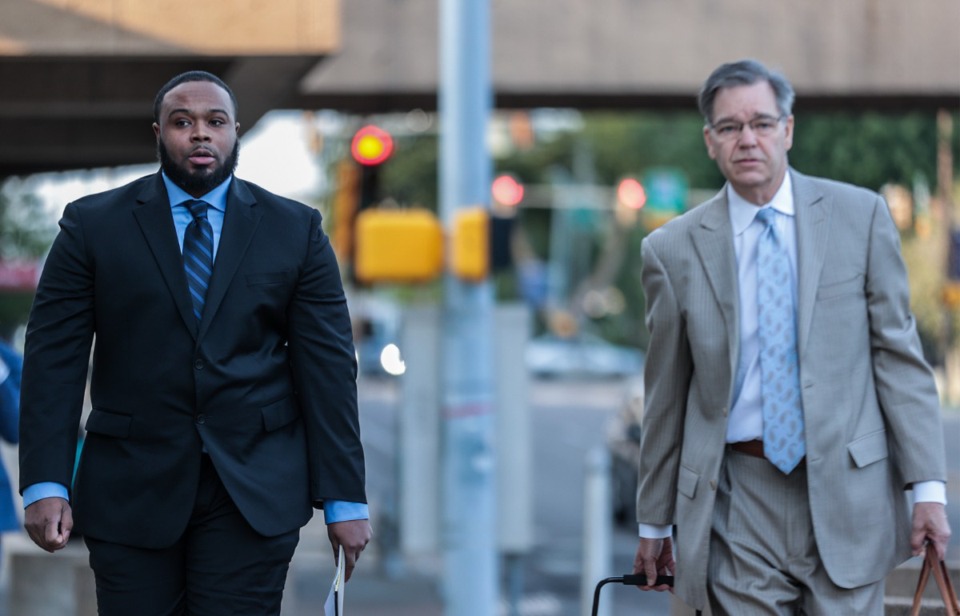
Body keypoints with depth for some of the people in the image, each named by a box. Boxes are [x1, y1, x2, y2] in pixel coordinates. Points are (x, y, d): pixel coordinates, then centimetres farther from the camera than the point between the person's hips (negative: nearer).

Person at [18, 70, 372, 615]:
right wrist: (45, 484, -10)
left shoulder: (296, 231, 6)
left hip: (254, 491, 0)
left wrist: (345, 499, -2)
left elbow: (328, 365, 3)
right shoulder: (93, 225, 4)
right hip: (130, 490, 0)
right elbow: (54, 358, 0)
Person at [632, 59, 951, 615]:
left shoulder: (860, 216, 3)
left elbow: (899, 353, 2)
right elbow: (667, 395, 10)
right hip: (737, 504, 0)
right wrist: (654, 523, 12)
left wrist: (927, 485, -4)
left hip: (846, 491, 0)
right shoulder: (674, 250, 4)